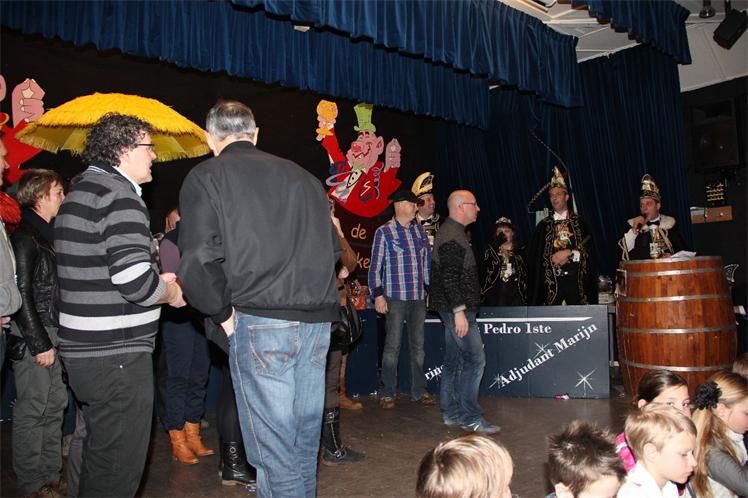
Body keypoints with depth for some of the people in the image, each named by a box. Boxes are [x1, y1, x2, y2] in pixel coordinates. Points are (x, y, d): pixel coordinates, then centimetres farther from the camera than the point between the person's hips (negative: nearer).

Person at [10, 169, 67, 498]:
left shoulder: (47, 235, 15)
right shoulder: (25, 237, -11)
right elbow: (22, 295, -15)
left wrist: (54, 338, 14)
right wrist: (40, 343, -16)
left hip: (52, 333, 9)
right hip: (33, 335, -9)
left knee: (54, 406, 13)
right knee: (32, 410, 0)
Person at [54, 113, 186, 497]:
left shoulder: (80, 193, 16)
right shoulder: (119, 195, -16)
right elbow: (135, 279, -26)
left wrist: (156, 281, 17)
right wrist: (170, 293, -6)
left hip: (85, 350, 10)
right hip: (117, 355, -10)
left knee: (100, 459, 23)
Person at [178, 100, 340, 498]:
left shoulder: (206, 177, 1)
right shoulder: (302, 176, 16)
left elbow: (200, 260, -10)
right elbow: (333, 248, 18)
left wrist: (223, 314, 2)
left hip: (260, 320, -5)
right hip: (317, 319, 6)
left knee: (275, 448, 2)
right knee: (305, 438, 16)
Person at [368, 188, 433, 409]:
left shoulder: (420, 230, 12)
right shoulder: (384, 232, -3)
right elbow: (375, 266, -4)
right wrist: (378, 295, -10)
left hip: (419, 298, 5)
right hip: (395, 298, -5)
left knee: (418, 345, 10)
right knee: (392, 346, -1)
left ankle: (418, 390, 20)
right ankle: (388, 393, 10)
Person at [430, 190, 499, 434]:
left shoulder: (452, 232, 18)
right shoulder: (452, 236, -15)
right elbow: (449, 277, -22)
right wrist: (459, 310, -24)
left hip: (456, 309, 11)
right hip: (458, 308, -11)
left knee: (454, 361, 12)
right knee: (475, 360, -8)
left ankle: (451, 412, 19)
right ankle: (470, 417, -2)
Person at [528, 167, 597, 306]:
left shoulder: (579, 222, 8)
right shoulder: (543, 225, 10)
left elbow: (588, 252, 2)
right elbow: (533, 256, 6)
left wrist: (569, 253, -9)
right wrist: (553, 258, -7)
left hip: (576, 280, 0)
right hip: (552, 282, 0)